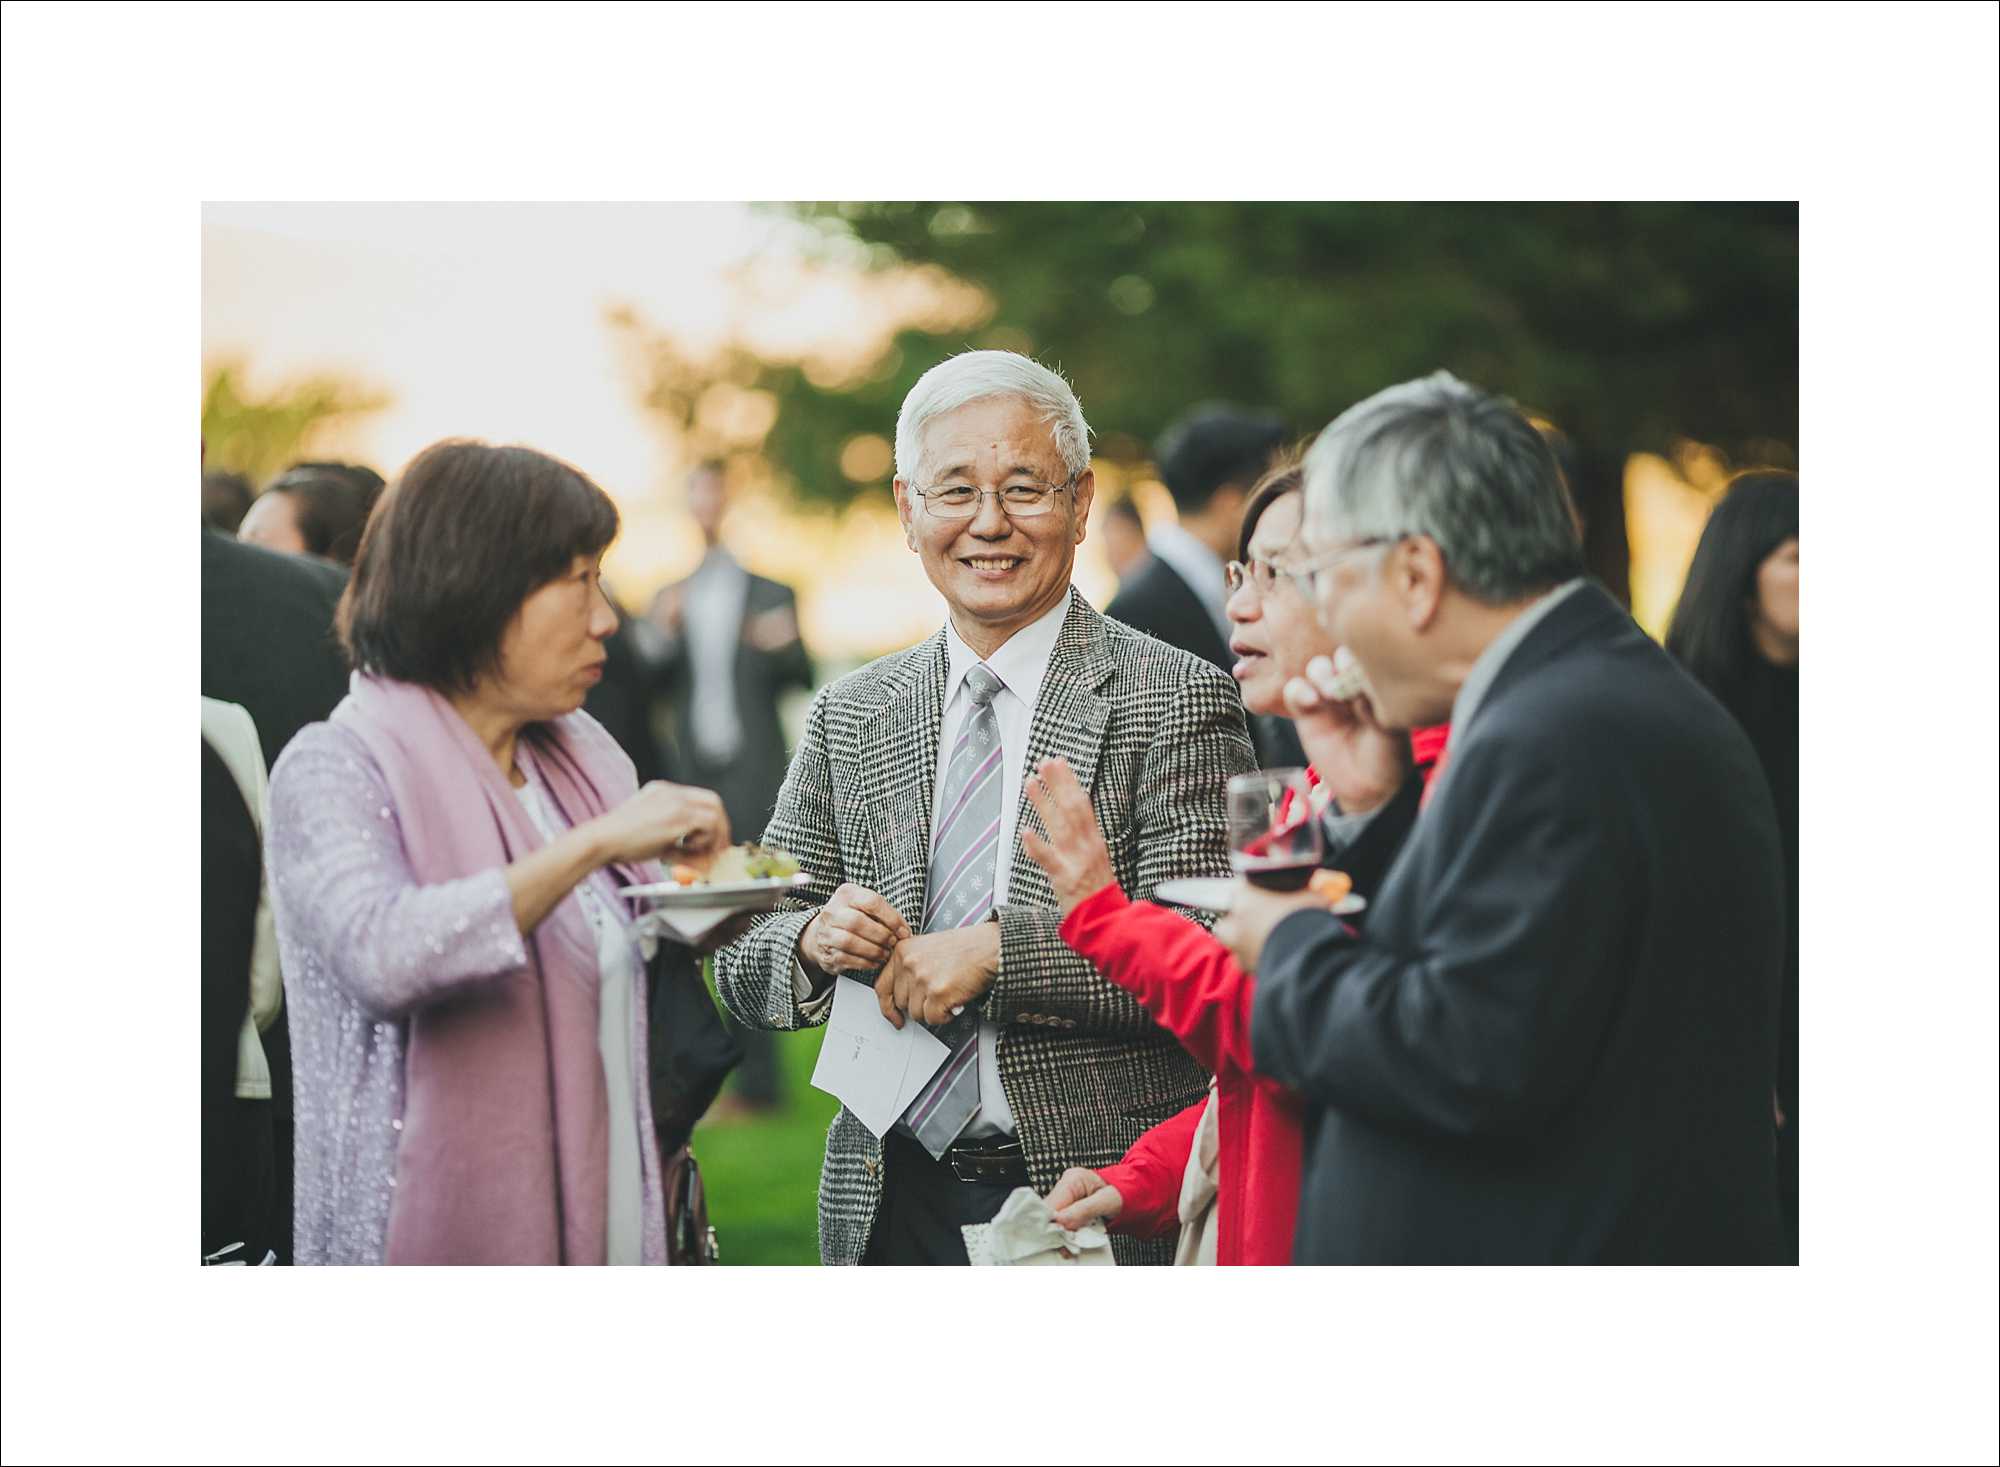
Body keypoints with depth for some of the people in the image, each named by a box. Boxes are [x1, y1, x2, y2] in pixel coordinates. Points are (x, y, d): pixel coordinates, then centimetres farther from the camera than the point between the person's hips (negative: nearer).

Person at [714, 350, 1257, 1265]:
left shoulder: (1177, 700, -5)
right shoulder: (848, 718, 10)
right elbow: (742, 975, 10)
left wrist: (995, 953, -20)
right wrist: (814, 941, -11)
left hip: (1099, 1213, -4)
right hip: (894, 1205, 4)